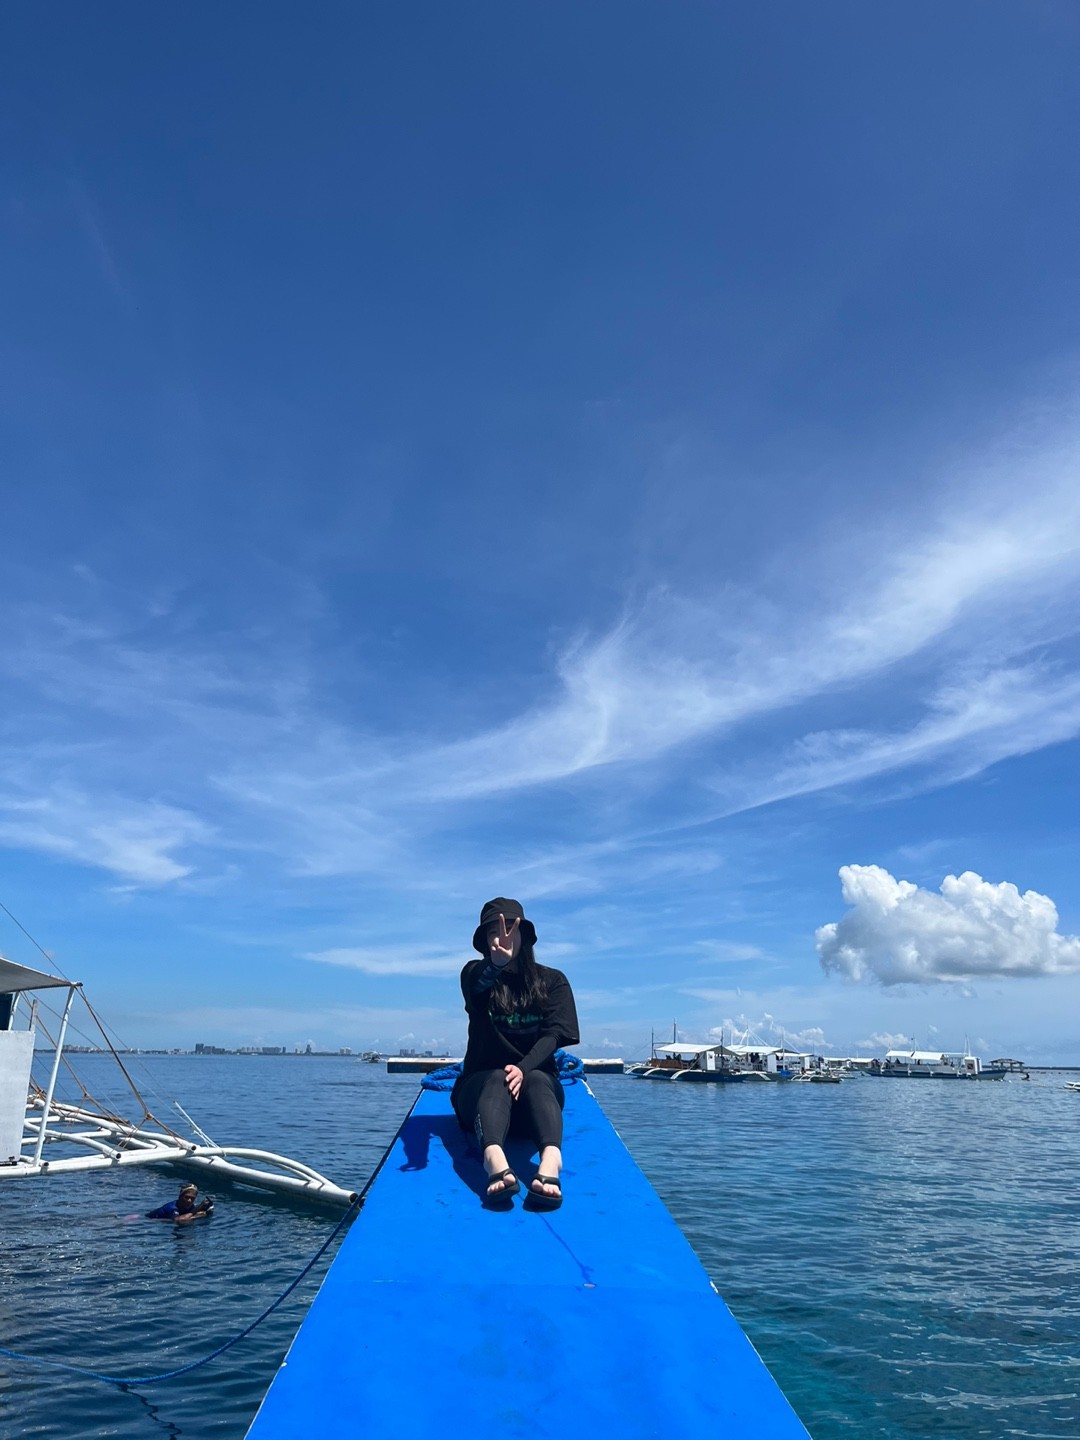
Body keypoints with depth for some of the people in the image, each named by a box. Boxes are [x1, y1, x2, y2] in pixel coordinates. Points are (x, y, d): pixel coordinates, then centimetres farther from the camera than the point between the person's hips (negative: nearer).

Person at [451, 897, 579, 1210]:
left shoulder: (553, 981, 7)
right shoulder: (476, 973, 3)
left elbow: (553, 1035, -7)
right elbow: (476, 985, -23)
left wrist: (525, 1068, -28)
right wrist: (496, 962, -47)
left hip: (536, 1080, 1)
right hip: (481, 1085, 0)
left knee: (537, 1079, -34)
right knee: (497, 1078, -34)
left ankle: (550, 1161, -62)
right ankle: (495, 1162, -63)